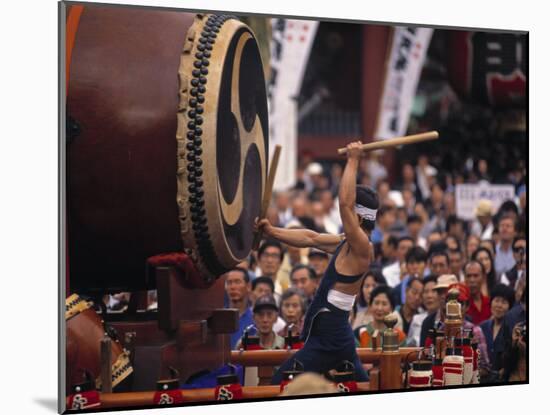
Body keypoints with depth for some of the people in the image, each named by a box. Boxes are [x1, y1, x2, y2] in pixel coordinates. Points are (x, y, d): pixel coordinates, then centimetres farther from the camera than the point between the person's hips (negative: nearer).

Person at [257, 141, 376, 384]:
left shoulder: (361, 247, -16)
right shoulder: (347, 244, 12)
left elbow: (344, 202, -26)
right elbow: (311, 238, 20)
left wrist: (353, 160, -20)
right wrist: (272, 231, 14)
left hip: (327, 340, -10)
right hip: (336, 336, 10)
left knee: (278, 387, -7)